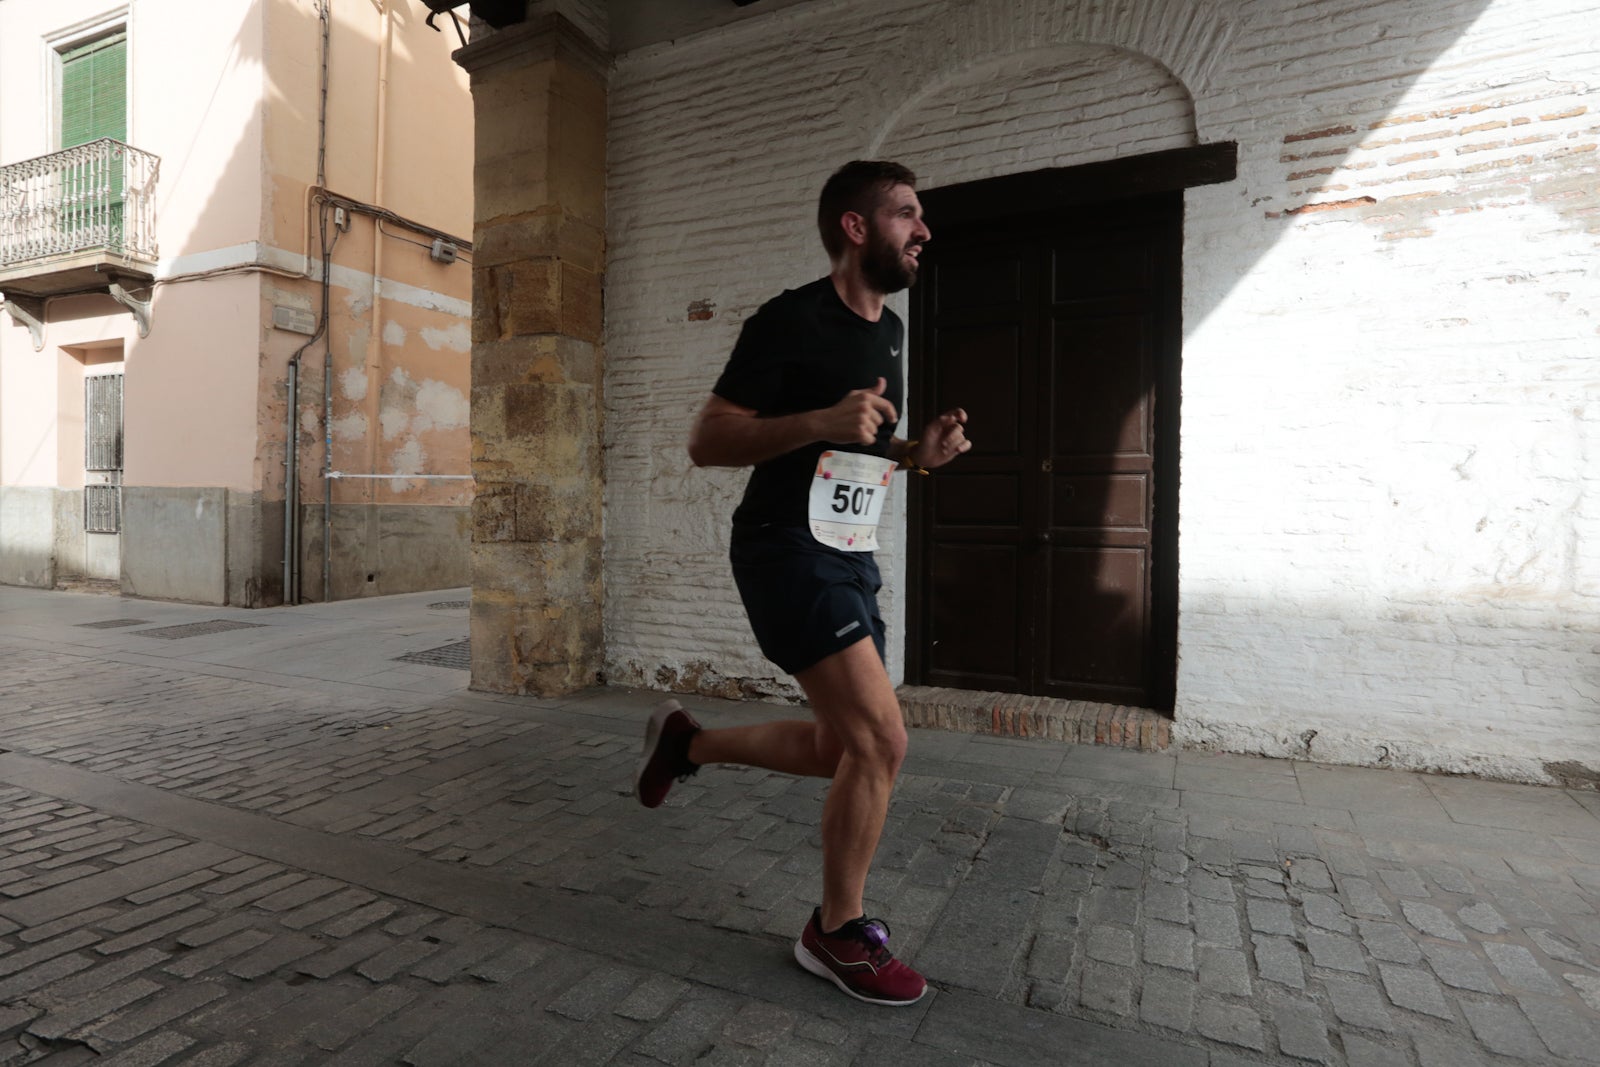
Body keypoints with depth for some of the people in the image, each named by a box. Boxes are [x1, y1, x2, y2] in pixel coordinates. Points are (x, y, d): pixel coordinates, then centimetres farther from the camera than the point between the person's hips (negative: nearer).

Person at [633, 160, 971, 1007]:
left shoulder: (888, 331, 15)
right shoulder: (791, 320, -11)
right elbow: (705, 440, -14)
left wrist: (919, 452, 4)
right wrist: (821, 420, -27)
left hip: (851, 559, 9)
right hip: (788, 551, -9)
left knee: (840, 752, 12)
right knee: (881, 742, -13)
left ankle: (686, 742, 33)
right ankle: (839, 936, 10)